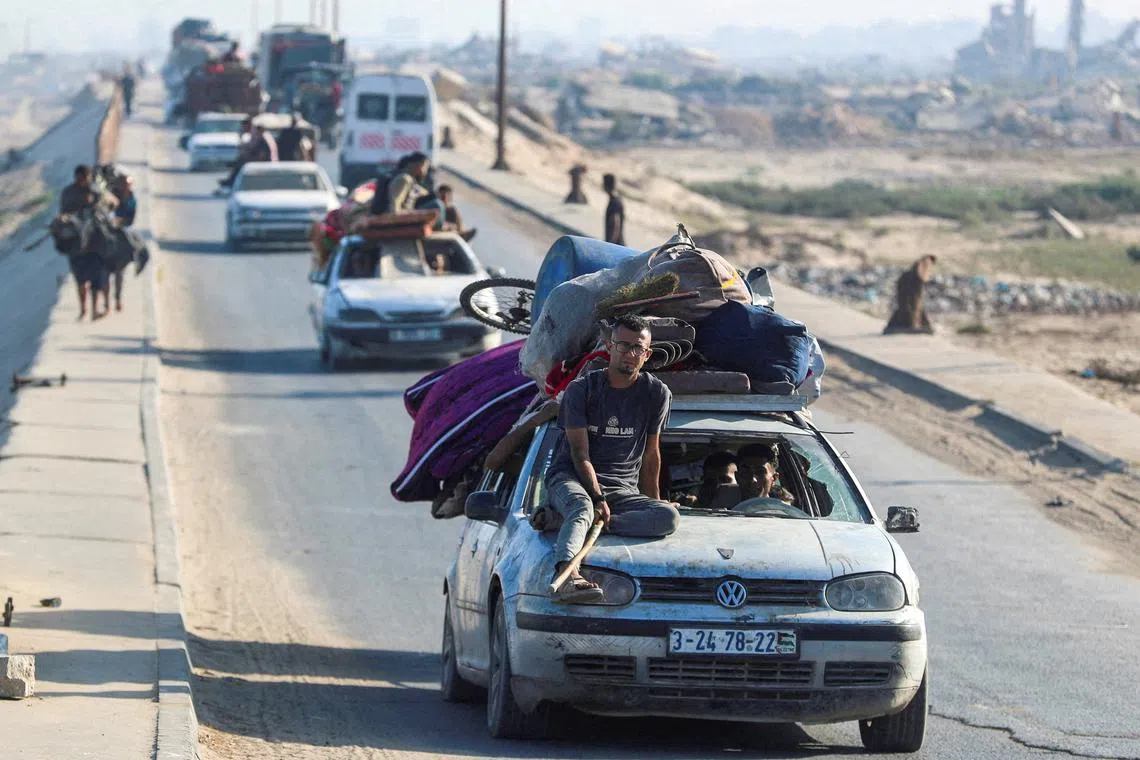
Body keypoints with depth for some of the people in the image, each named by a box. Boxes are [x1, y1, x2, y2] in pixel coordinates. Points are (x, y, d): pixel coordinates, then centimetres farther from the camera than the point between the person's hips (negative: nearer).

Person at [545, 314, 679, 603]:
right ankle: (567, 575, -67)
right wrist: (598, 499, -20)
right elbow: (580, 454, -8)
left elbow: (651, 453, 14)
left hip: (623, 488, 3)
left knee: (669, 516, -27)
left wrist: (653, 502, 17)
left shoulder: (657, 394, 5)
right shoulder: (581, 389, -3)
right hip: (570, 478, -3)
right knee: (582, 507, -39)